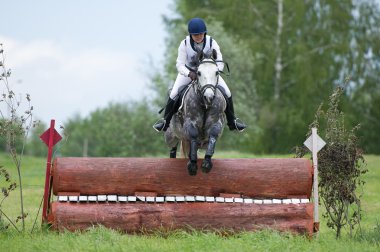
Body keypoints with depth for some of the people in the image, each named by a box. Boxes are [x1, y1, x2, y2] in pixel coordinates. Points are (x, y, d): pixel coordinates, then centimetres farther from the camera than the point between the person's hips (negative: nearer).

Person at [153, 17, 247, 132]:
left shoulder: (212, 43, -25)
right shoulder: (184, 44, -26)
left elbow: (220, 62, -26)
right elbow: (180, 65, -27)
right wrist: (189, 73, -48)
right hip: (188, 71, -1)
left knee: (227, 93, -8)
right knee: (174, 94, -15)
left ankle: (232, 121, 13)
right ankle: (165, 121, 8)